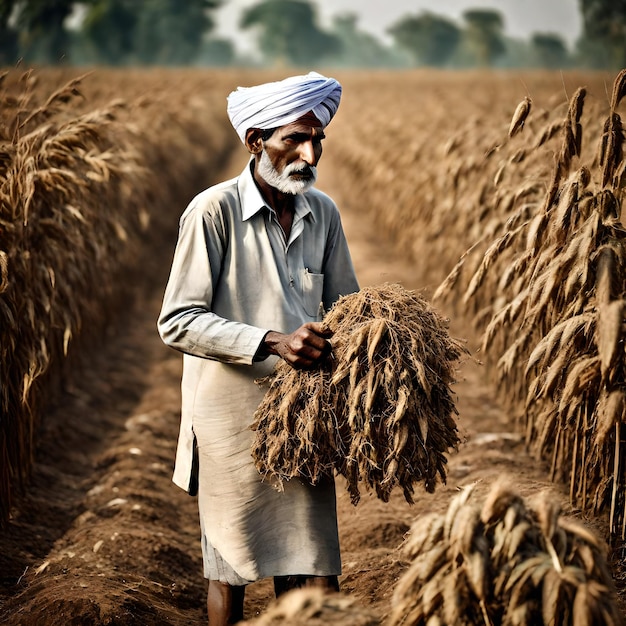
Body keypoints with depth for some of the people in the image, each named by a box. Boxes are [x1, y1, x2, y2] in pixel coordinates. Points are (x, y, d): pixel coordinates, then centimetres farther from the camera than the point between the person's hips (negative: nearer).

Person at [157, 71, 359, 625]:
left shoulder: (323, 213, 5)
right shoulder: (213, 212, -12)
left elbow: (344, 304, 17)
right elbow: (177, 322, -15)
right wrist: (272, 342, -25)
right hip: (233, 417, -4)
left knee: (312, 567, 7)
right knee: (232, 566, 10)